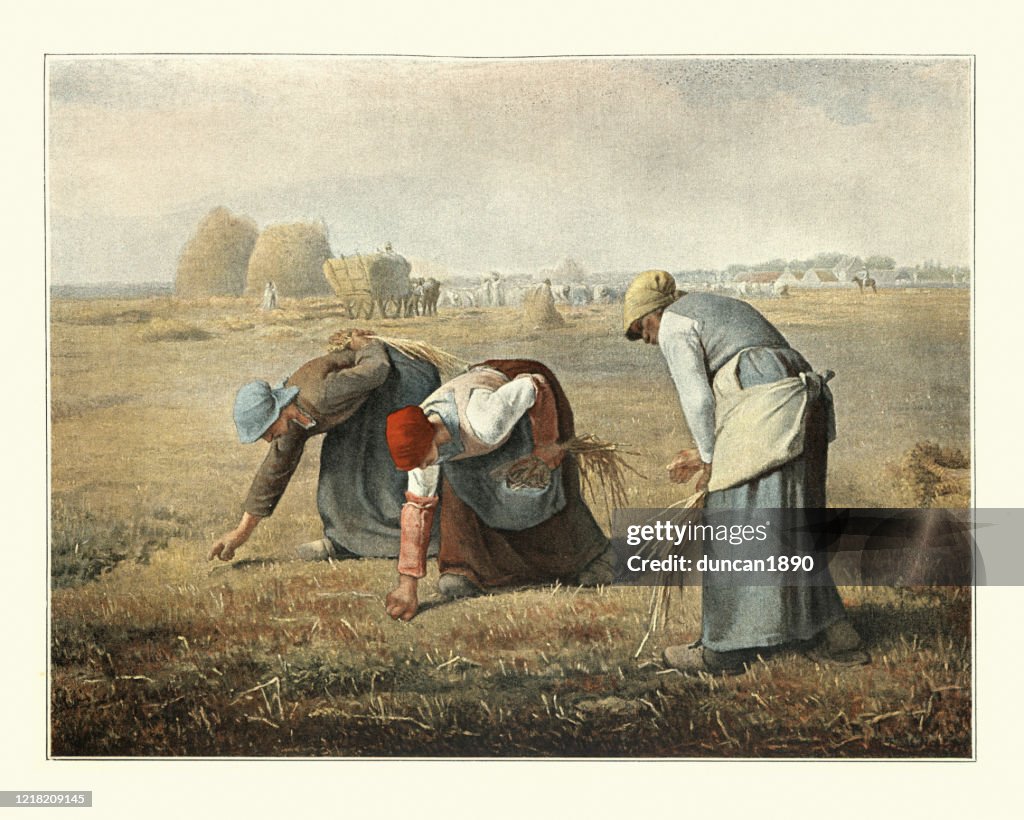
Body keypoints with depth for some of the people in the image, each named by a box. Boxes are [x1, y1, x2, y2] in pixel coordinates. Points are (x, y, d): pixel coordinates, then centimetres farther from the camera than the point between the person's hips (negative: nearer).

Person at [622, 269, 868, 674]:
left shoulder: (673, 326, 4)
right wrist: (708, 454, 26)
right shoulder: (722, 308, 31)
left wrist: (710, 459, 7)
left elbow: (697, 399, -4)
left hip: (765, 413, -9)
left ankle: (725, 649, 3)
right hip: (806, 408, 9)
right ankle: (837, 637, 16)